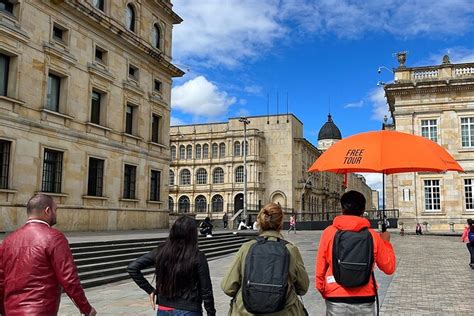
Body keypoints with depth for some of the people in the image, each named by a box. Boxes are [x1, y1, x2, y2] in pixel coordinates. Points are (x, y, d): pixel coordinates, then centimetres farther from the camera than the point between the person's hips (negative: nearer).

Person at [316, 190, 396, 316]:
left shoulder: (329, 232, -6)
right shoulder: (372, 235, -3)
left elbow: (320, 268, -3)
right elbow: (389, 268, 5)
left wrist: (323, 291, 13)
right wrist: (386, 242, 18)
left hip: (336, 301, -1)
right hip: (364, 302, 1)